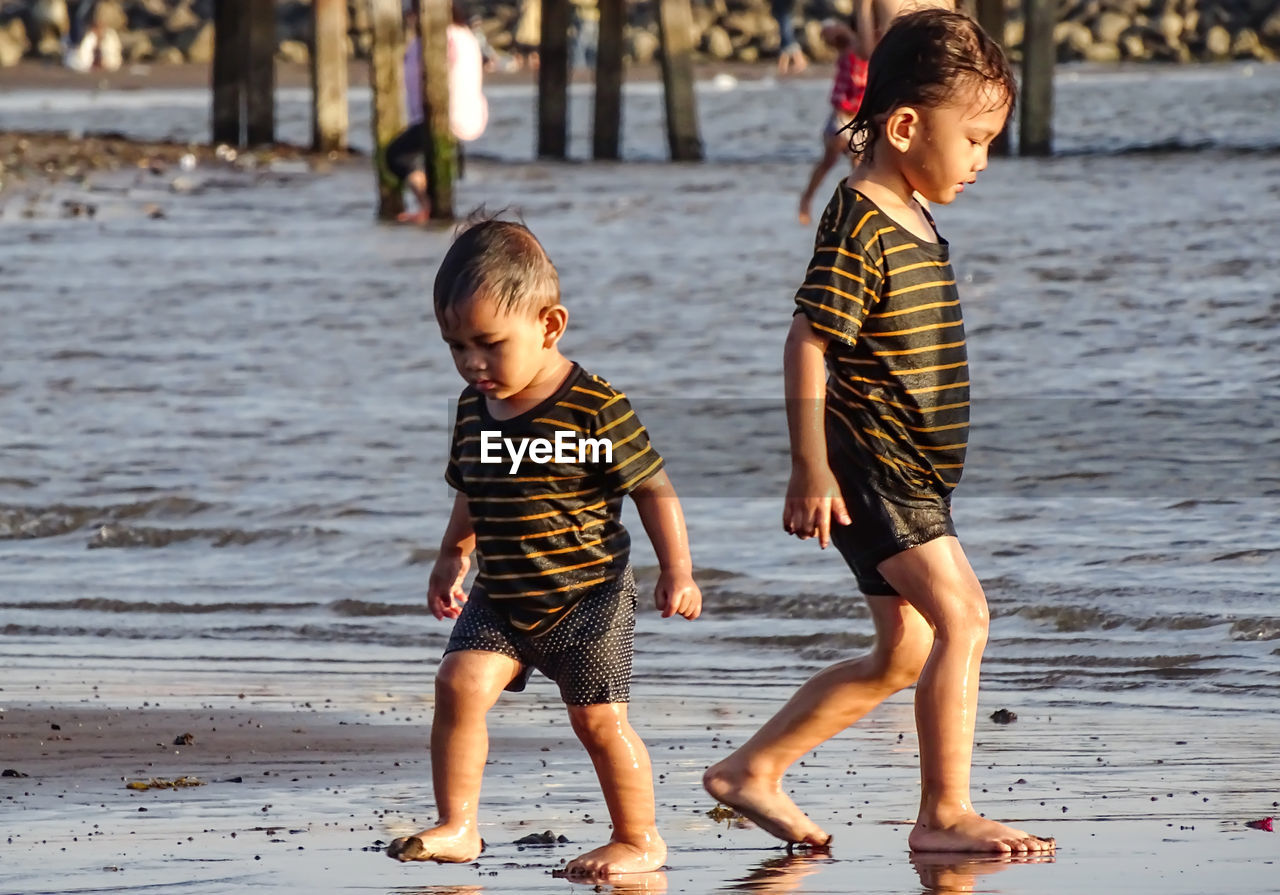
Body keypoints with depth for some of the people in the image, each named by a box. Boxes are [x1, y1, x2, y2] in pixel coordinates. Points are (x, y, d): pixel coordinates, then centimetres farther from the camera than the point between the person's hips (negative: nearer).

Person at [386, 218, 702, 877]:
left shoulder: (595, 409, -17)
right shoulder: (474, 408, 3)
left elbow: (653, 488, -9)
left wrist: (676, 570, -9)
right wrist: (451, 560, 21)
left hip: (588, 597, -5)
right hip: (499, 600, 5)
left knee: (599, 719, -2)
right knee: (460, 684, -13)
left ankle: (640, 840, 15)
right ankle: (456, 828, -7)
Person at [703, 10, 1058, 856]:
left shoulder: (913, 221, 14)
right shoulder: (859, 228, -16)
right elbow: (807, 344, -19)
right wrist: (811, 468, -21)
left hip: (912, 474, 10)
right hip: (870, 468, -10)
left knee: (904, 652, 13)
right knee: (961, 615, -18)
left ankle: (752, 771, 21)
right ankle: (946, 815, -15)